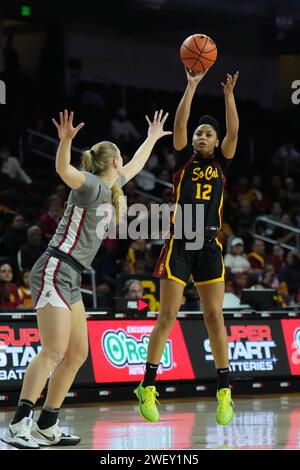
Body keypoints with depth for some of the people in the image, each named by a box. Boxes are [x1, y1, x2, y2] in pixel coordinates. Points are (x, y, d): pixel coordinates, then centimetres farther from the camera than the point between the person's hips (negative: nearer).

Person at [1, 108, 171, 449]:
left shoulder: (110, 187, 17)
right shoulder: (91, 185, -9)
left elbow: (135, 166, 38)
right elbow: (63, 170, -31)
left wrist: (152, 138, 49)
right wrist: (66, 140, -48)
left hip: (69, 279, 10)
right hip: (55, 270, -10)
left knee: (77, 353, 6)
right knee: (54, 351, -19)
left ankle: (46, 427, 8)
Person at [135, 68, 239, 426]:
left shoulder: (221, 163, 10)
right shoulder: (184, 158, 6)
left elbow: (233, 132, -5)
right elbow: (179, 124, -8)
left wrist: (229, 96, -13)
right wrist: (192, 86, -14)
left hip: (209, 247, 2)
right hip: (178, 244, -2)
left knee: (214, 317, 0)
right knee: (167, 316, -5)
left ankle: (224, 392, 3)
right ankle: (148, 388, 1)